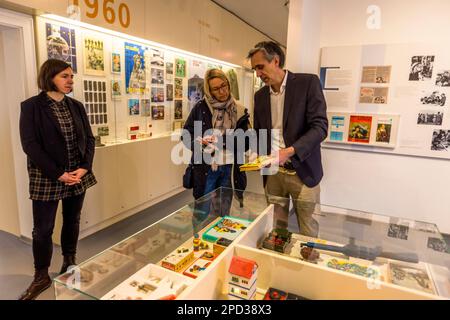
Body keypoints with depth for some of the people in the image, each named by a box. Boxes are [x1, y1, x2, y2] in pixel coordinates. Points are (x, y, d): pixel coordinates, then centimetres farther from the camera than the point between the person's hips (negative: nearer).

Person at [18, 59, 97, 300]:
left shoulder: (76, 106, 7)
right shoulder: (31, 106, -5)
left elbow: (89, 138, 6)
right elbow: (30, 145, -12)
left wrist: (84, 167, -9)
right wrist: (58, 174, -17)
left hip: (78, 176, 4)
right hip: (47, 179, -4)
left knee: (72, 222, 15)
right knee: (43, 229, 5)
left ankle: (69, 264, 33)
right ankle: (41, 277, 23)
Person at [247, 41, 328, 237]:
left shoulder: (308, 83, -6)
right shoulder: (260, 96, 10)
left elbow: (320, 127, -13)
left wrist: (289, 151, -25)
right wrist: (258, 156, 0)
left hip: (302, 171, -4)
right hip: (272, 172, 4)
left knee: (307, 232, 4)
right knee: (275, 229, 10)